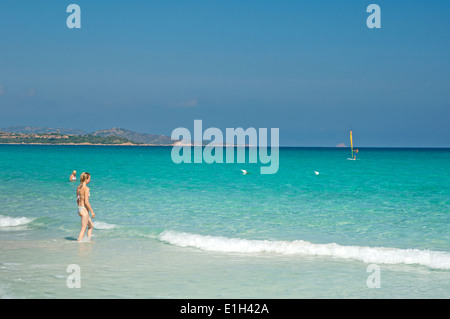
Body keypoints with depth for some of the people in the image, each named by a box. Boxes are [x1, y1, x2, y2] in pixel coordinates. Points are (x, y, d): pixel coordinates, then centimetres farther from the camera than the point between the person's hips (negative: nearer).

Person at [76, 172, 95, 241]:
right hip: (84, 210, -9)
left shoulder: (78, 187, 8)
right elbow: (86, 202, -21)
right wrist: (92, 211, -16)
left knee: (91, 226, 20)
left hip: (80, 208, 9)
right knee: (83, 229, -2)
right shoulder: (86, 188, -18)